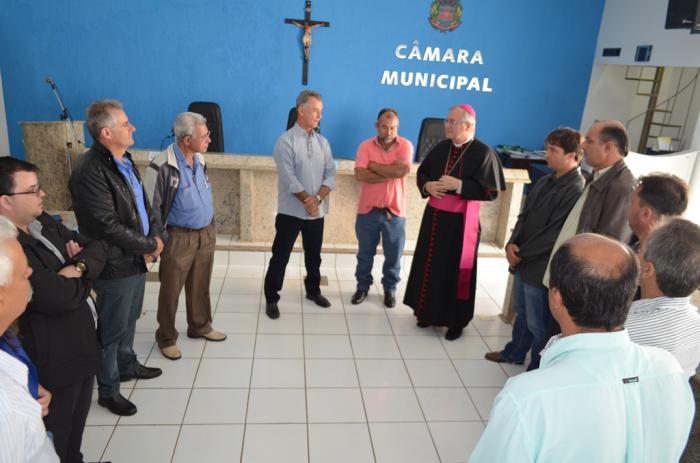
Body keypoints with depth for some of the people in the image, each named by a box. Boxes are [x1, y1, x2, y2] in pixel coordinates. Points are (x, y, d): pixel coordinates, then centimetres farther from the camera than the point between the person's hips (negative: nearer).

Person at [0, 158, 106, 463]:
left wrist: (78, 268, -18)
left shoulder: (43, 222, 3)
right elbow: (62, 296, -32)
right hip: (53, 364, -9)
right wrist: (83, 278, -10)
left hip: (82, 348, 9)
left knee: (75, 430, 28)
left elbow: (96, 249, 4)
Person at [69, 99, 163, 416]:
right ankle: (108, 390, 26)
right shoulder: (90, 171, -23)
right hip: (115, 267, -8)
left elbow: (143, 204, 13)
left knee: (129, 320, 25)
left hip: (136, 259, 8)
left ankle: (127, 365, 46)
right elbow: (108, 227, -25)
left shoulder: (125, 161, 7)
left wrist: (154, 237, -3)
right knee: (112, 330, 8)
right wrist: (149, 246, -14)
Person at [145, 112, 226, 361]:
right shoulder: (162, 166, -19)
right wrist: (163, 242, -11)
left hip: (206, 234, 6)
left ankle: (200, 326, 38)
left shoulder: (200, 160, 4)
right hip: (179, 238, -6)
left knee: (200, 286, 19)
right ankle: (166, 338, 25)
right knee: (171, 291, 8)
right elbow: (152, 207, -14)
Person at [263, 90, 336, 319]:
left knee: (314, 255, 18)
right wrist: (307, 201, -13)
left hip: (317, 211, 5)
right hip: (291, 211, -5)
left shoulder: (322, 142, 7)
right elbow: (289, 178, -16)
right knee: (280, 257, 3)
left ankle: (313, 290, 37)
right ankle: (271, 299, 15)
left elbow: (330, 174, 2)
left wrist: (318, 198, -13)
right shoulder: (286, 141, -10)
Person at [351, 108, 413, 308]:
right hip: (368, 210, 1)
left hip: (394, 211, 0)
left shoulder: (405, 145, -4)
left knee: (393, 255, 11)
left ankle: (390, 288, 31)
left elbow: (403, 170, -22)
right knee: (365, 253, 14)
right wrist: (391, 172, -17)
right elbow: (360, 174, -17)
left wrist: (374, 166, -13)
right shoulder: (366, 146, -3)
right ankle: (363, 286, 32)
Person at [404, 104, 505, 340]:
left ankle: (456, 320, 19)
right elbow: (422, 173, 17)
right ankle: (429, 311, 30)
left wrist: (458, 185, -22)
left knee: (456, 270, 4)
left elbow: (490, 191, -15)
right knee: (430, 265, 13)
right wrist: (427, 186, -6)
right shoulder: (441, 148, 7)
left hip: (461, 221, -6)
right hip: (434, 216, 6)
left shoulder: (483, 153, -11)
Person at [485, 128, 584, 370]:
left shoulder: (576, 191, -19)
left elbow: (555, 234, -21)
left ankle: (537, 370, 24)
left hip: (542, 267, -8)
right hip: (523, 261, 8)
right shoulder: (544, 182, 8)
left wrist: (521, 253, -13)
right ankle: (515, 352, 44)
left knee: (538, 323, 7)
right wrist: (512, 243, -6)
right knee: (521, 312, 24)